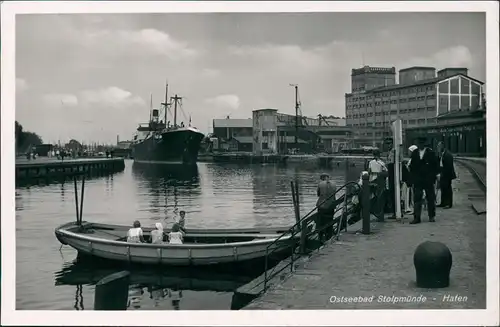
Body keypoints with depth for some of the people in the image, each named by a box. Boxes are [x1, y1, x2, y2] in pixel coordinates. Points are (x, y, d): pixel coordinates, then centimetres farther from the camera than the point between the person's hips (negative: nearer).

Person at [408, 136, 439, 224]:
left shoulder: (431, 152, 1)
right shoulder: (414, 153, 9)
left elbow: (435, 165, 1)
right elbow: (412, 166, 11)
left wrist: (433, 177, -6)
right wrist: (412, 178, 2)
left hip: (428, 180, -2)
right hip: (417, 180, 2)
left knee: (430, 198, 7)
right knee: (417, 198, -4)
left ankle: (432, 216, 19)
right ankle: (416, 217, -4)